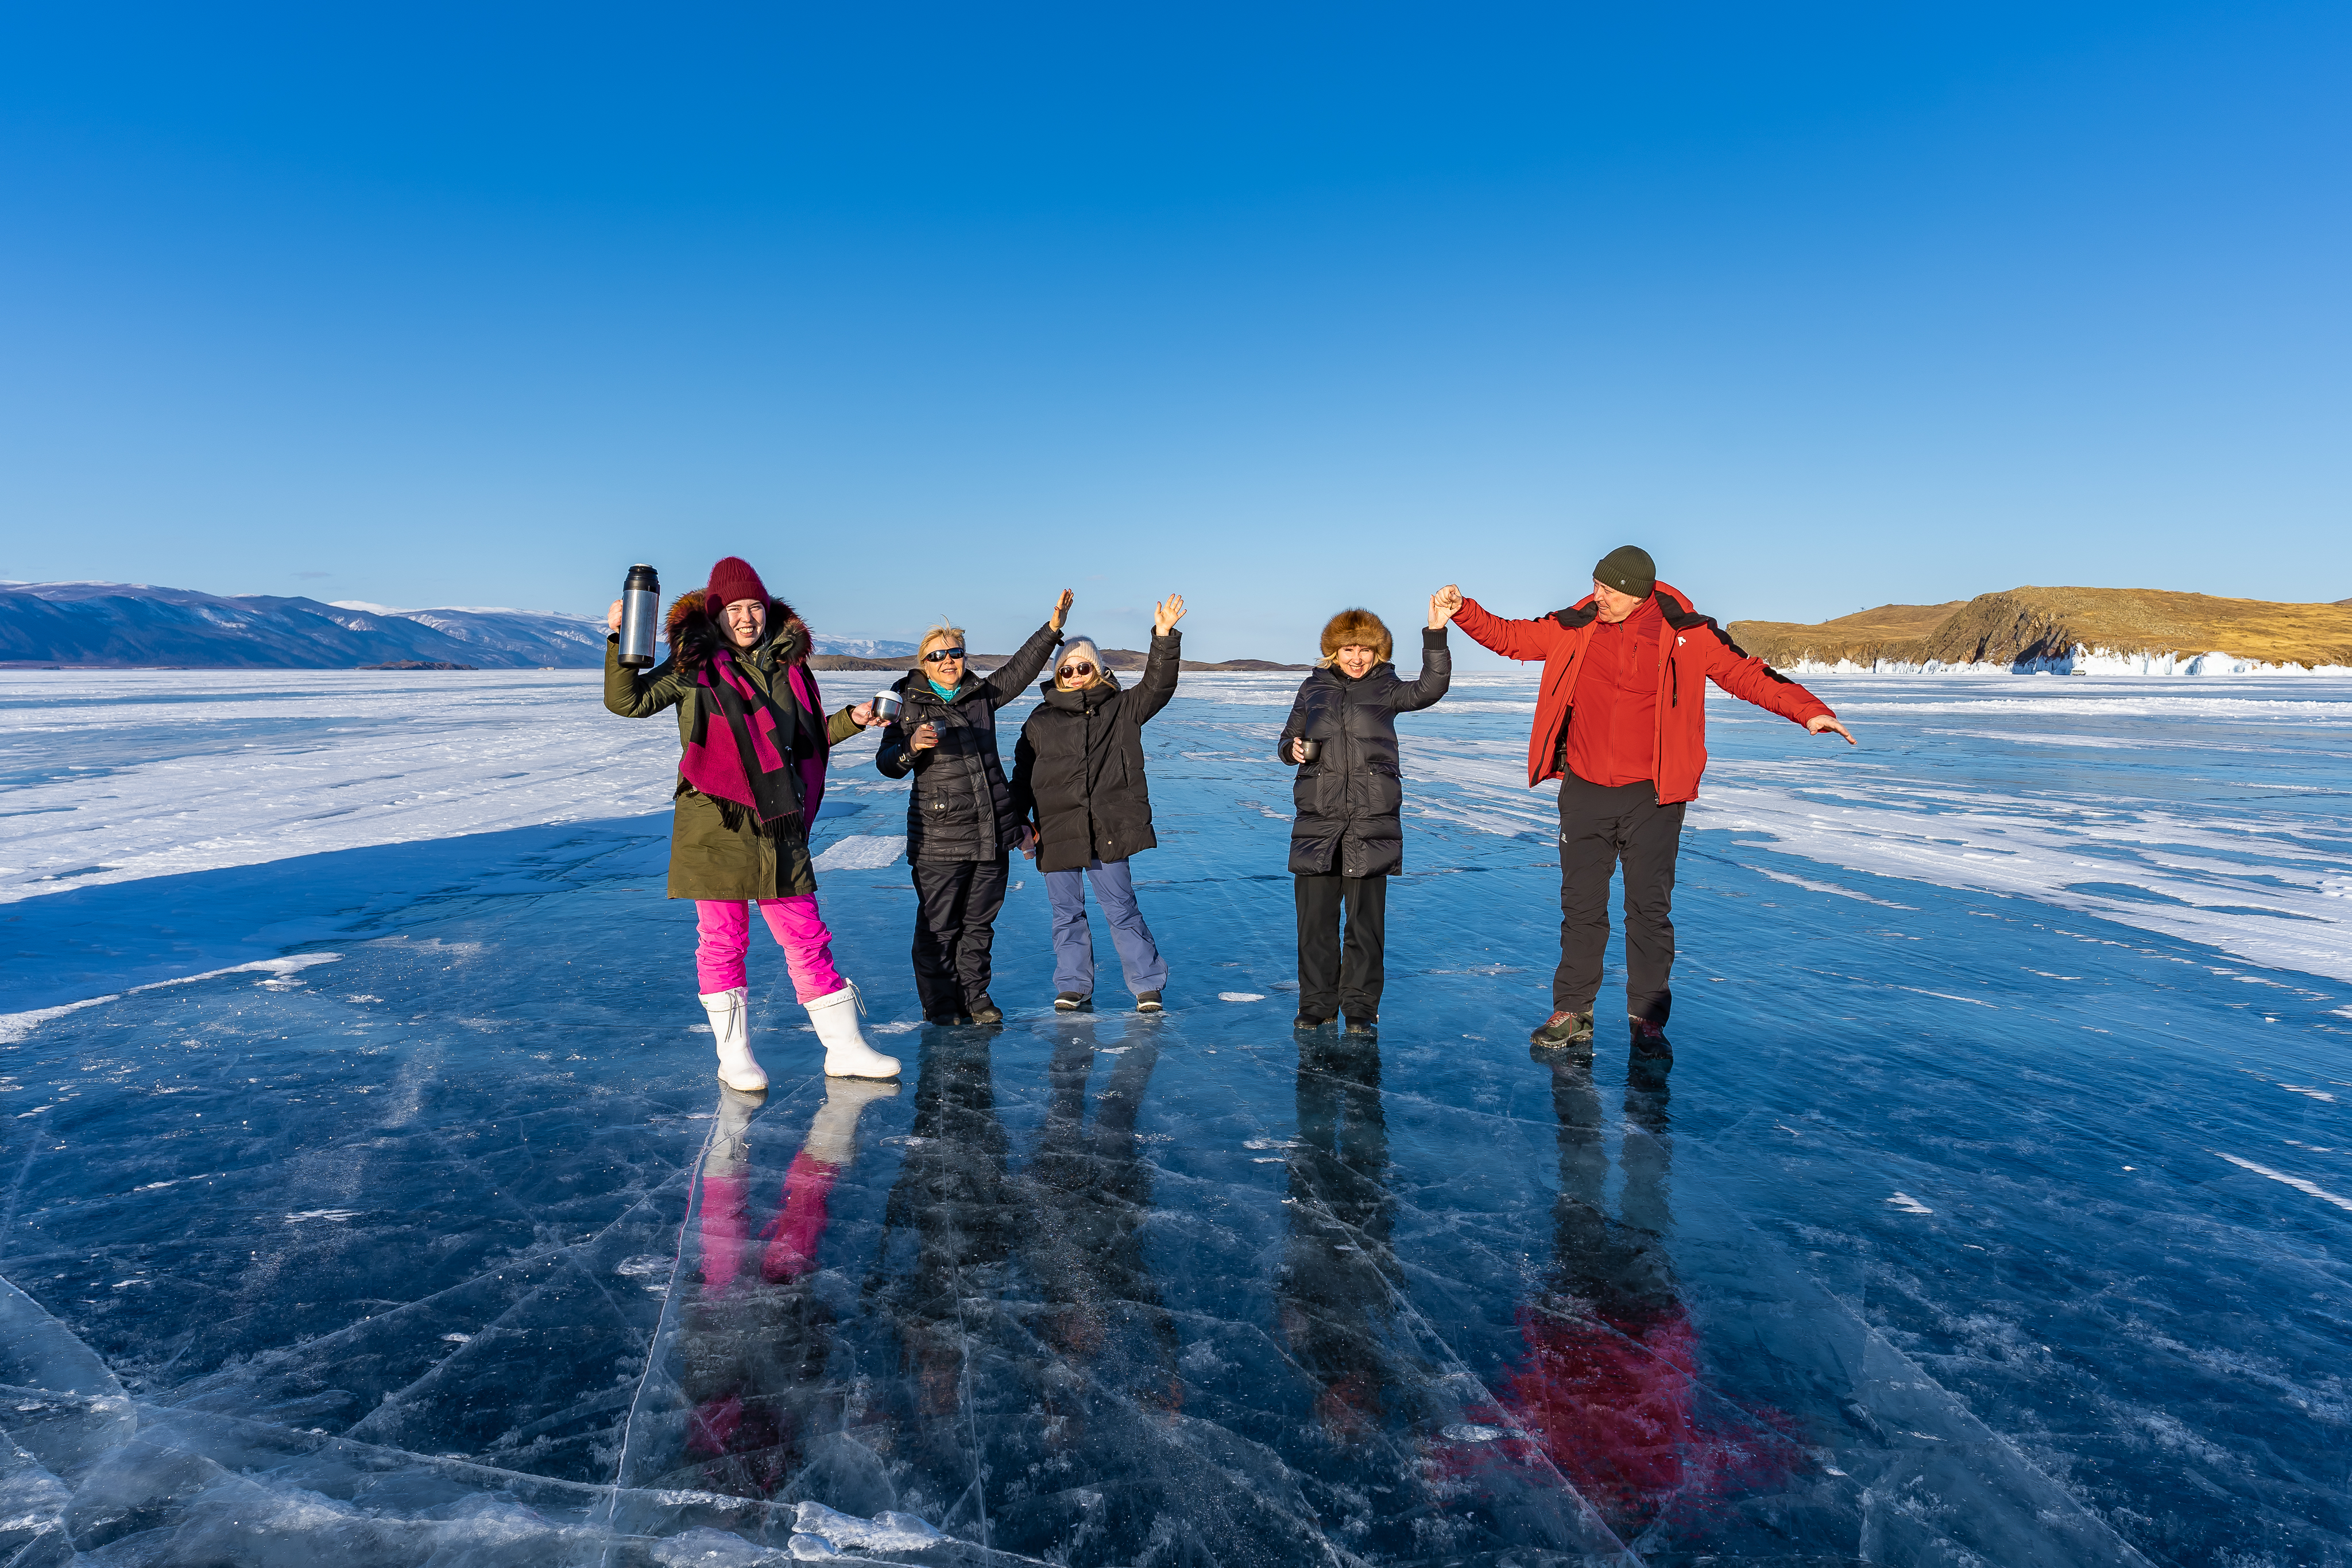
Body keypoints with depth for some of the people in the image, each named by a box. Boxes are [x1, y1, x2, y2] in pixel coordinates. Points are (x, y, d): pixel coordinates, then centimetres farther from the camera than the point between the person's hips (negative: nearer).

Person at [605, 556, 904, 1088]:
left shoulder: (788, 664, 13)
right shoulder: (693, 666, 2)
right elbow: (627, 701, -4)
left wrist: (851, 720, 9)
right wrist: (620, 642, -16)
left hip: (780, 825, 3)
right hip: (715, 824, -3)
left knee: (807, 937, 7)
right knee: (723, 940, 5)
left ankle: (844, 1048, 16)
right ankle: (735, 1056, 19)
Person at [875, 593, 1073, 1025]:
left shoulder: (981, 694, 11)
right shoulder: (909, 704, -2)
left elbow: (1021, 667, 15)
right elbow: (887, 764, -5)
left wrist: (1052, 627, 6)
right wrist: (912, 746, -26)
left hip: (992, 833, 4)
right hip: (939, 838, -4)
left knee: (980, 921, 12)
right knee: (939, 924, 2)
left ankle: (974, 995, 24)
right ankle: (939, 1002, 16)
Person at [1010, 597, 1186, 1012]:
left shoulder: (1120, 709, 7)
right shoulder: (1041, 720, 9)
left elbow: (1157, 686, -6)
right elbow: (1023, 775, 12)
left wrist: (1165, 637, -17)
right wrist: (1020, 822, 5)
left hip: (1108, 830, -2)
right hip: (1056, 832, 2)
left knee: (1121, 908, 2)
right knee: (1067, 912, 9)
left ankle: (1148, 985, 14)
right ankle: (1073, 988, 23)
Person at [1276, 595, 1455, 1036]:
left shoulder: (1385, 688, 5)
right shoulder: (1314, 688, 11)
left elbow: (1431, 688, -13)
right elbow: (1288, 740, 19)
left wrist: (1436, 633, -23)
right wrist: (1293, 750, -5)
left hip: (1372, 822, -1)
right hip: (1318, 820, 2)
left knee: (1366, 920, 3)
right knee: (1315, 916, 5)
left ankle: (1361, 1008, 14)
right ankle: (1317, 1003, 19)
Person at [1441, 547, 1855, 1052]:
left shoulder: (1687, 633, -3)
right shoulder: (1574, 629, 2)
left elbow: (1747, 674, -1)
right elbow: (1509, 636, 12)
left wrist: (1808, 710, -10)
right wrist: (1462, 610, 0)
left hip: (1651, 796, -2)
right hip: (1584, 791, 2)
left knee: (1650, 907, 4)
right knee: (1581, 905, 8)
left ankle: (1647, 1018, 17)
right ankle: (1572, 1012, 20)